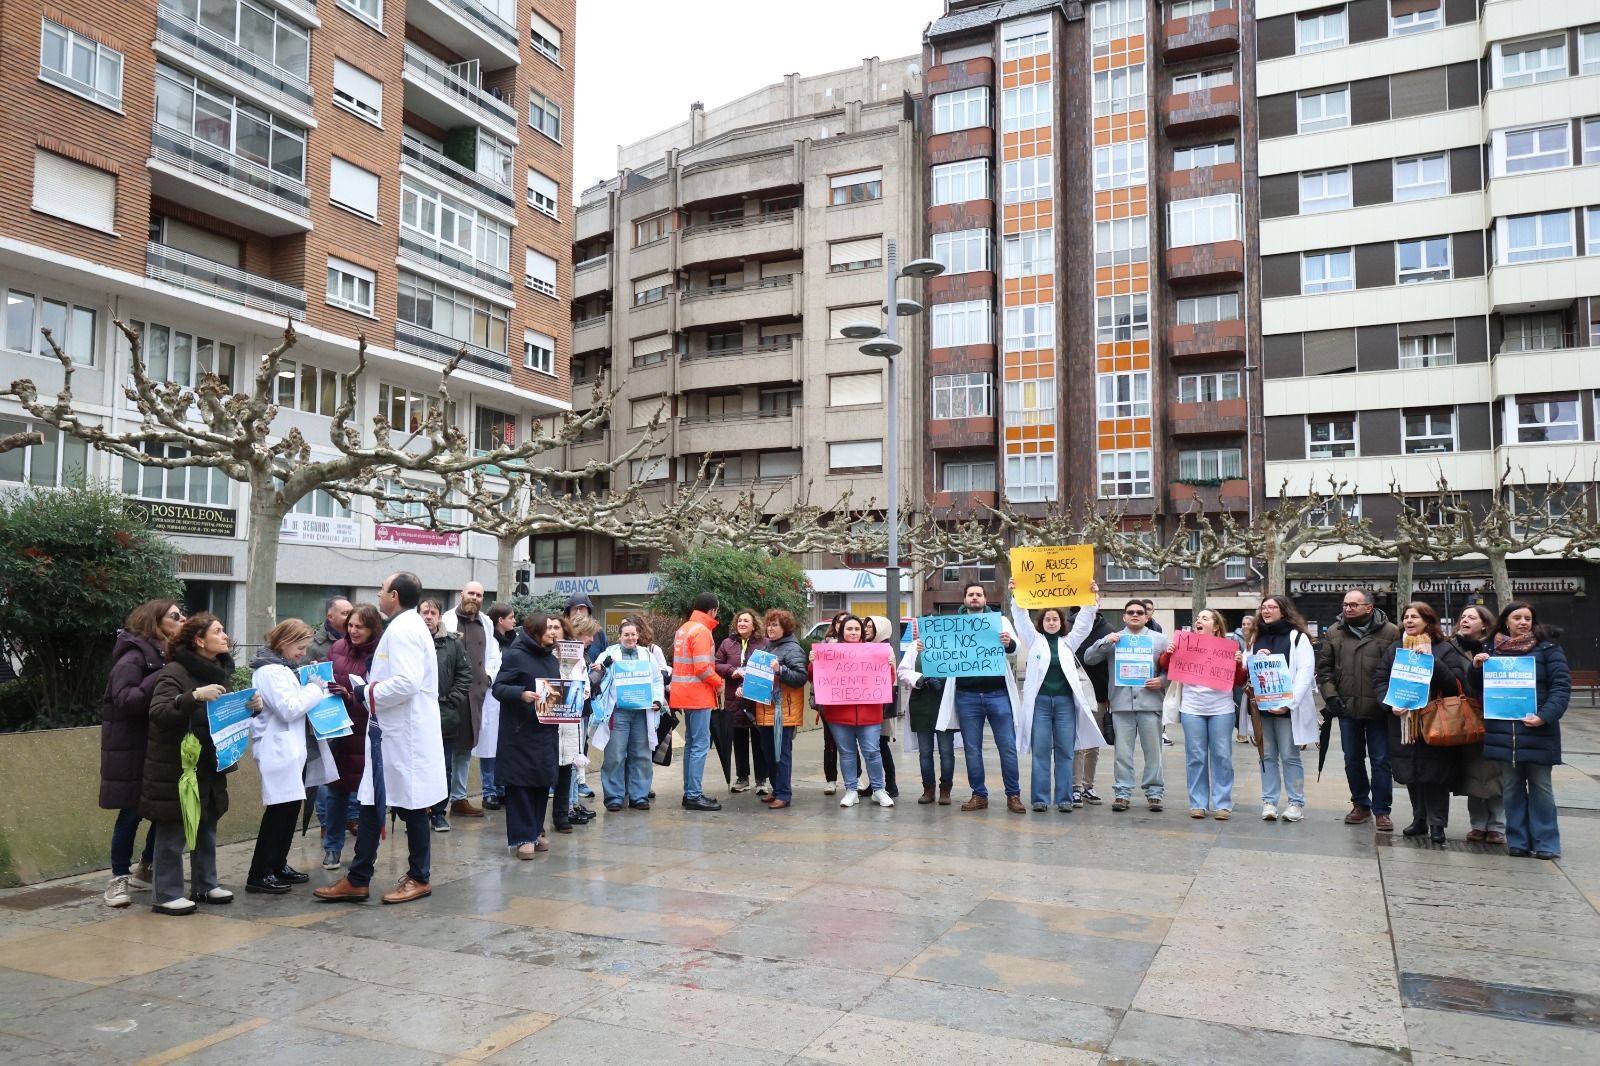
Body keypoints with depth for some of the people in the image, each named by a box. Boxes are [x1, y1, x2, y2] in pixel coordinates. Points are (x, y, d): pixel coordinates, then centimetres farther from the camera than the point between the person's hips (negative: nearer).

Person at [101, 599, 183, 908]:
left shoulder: (171, 655, 11)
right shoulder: (134, 656, -12)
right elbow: (124, 700, -22)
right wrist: (161, 678, -26)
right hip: (132, 749, -7)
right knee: (131, 813, -1)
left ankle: (144, 871, 24)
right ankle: (119, 879, 12)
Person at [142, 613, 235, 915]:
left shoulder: (221, 671, 9)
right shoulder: (174, 672, -14)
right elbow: (158, 713, -26)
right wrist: (194, 696, -36)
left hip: (209, 766, 8)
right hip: (175, 767, -8)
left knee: (207, 828, 15)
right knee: (173, 833, 0)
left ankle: (204, 885, 27)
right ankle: (166, 895, 10)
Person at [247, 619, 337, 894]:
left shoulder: (284, 669, 18)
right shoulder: (269, 671, -13)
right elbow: (288, 709, -20)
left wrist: (312, 686, 8)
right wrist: (315, 689, -11)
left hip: (295, 749, 10)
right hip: (280, 751, -10)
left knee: (290, 808, 13)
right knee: (279, 810, -8)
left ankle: (278, 866, 22)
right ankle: (259, 874, -2)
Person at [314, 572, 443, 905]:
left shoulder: (403, 628, -16)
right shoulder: (407, 625, 16)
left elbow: (406, 683, -27)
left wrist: (366, 692, -14)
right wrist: (366, 691, 10)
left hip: (404, 733, -10)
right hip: (392, 731, 10)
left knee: (411, 806, 2)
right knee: (371, 804, 10)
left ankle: (419, 879, 15)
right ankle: (357, 880, 15)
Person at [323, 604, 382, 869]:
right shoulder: (338, 647, 2)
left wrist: (351, 695, -26)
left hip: (365, 732, -4)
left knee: (365, 790, 5)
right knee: (336, 789, 12)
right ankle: (332, 848, 25)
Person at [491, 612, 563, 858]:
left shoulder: (552, 659, 13)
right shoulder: (515, 655, -8)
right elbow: (498, 687, -11)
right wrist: (521, 694, -26)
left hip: (546, 731, 7)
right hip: (520, 732, -7)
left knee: (543, 782, 9)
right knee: (520, 783, -3)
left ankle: (536, 832, 21)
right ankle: (523, 836, 3)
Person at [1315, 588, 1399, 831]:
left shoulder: (1390, 633, -5)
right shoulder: (1334, 633, 5)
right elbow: (1323, 667, 7)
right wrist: (1330, 695, -3)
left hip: (1379, 710, -3)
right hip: (1347, 709, 3)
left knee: (1381, 761, 3)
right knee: (1353, 760, 12)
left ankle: (1381, 810, 13)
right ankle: (1360, 805, 26)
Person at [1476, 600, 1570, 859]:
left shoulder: (1547, 648, -1)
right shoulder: (1493, 649, 10)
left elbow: (1561, 685, -7)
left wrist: (1545, 716, -19)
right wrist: (1477, 668, -5)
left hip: (1537, 730, -3)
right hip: (1504, 730, 3)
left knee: (1540, 786, 5)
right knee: (1512, 787, 8)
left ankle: (1545, 843, 13)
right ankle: (1517, 841, 15)